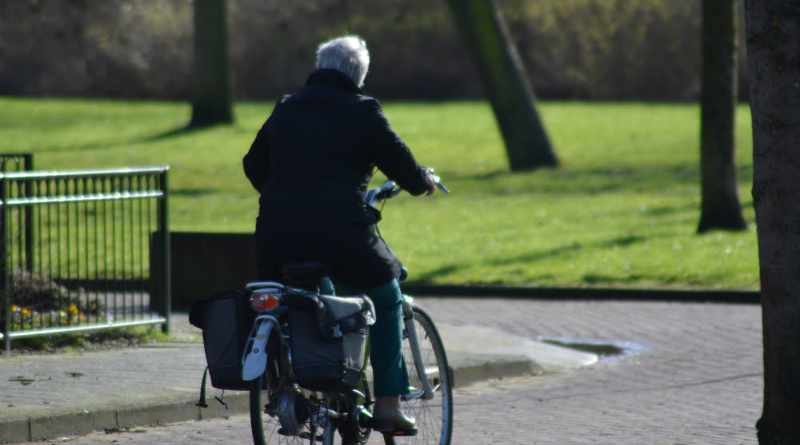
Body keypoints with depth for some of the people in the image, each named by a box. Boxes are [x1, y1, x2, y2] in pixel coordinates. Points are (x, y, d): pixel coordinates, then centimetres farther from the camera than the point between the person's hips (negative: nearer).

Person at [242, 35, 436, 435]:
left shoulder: (286, 110, 15)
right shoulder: (362, 113, 0)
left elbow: (254, 165, 24)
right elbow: (403, 167, 4)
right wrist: (425, 182, 26)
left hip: (278, 238, 4)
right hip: (341, 234, -4)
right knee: (387, 298, 19)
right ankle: (387, 405, 14)